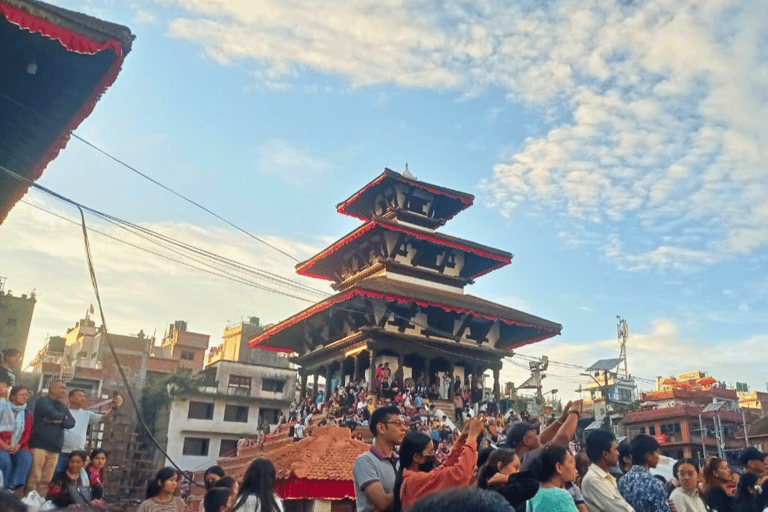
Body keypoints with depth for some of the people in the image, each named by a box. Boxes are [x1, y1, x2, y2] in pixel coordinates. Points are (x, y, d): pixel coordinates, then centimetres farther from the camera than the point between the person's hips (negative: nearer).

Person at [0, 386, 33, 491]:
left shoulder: (27, 414, 14)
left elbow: (28, 433, 7)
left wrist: (18, 446, -9)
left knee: (27, 458, -28)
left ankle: (14, 487, -26)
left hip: (18, 446, 2)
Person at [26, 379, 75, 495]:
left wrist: (58, 421, -10)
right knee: (34, 478, -9)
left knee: (46, 480, 4)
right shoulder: (43, 401, 2)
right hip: (40, 445, -6)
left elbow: (71, 423, 7)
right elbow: (51, 413, -16)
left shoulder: (64, 407, 20)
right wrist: (63, 417, 3)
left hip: (55, 448, 6)